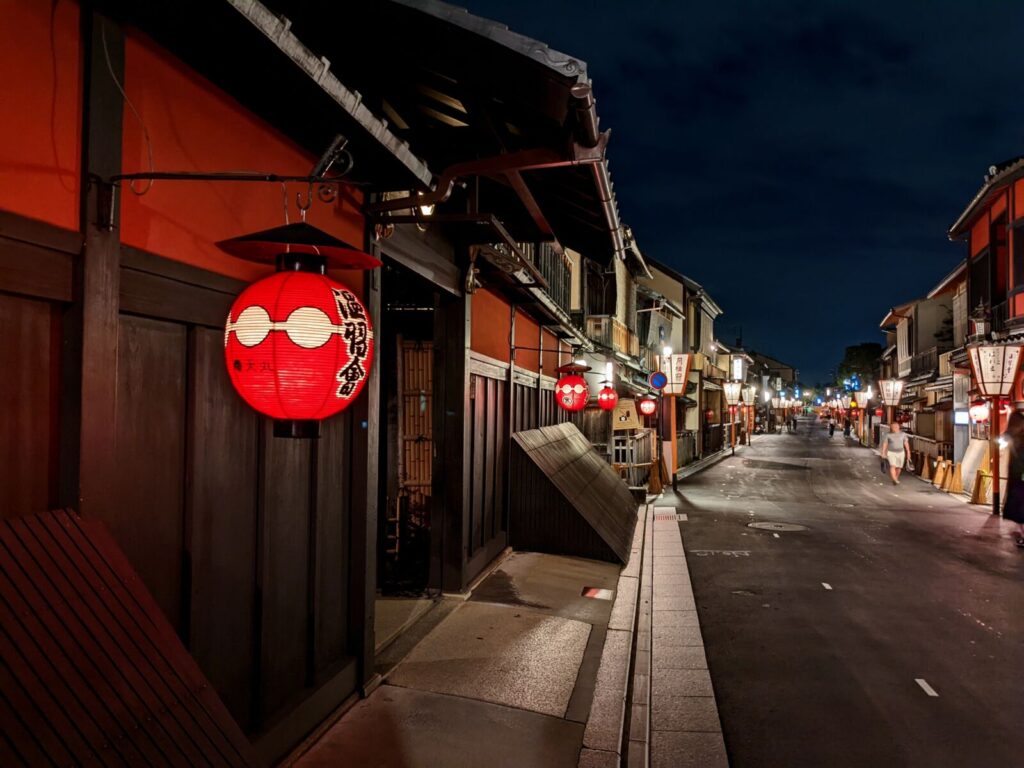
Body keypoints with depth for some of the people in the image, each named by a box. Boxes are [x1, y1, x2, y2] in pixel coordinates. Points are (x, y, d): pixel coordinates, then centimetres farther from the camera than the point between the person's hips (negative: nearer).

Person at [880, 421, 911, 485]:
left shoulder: (903, 434, -3)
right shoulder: (888, 435, -7)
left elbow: (906, 444, -1)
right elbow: (885, 444, -4)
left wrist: (908, 453, -3)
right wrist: (883, 453, -8)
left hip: (901, 453, 2)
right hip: (891, 453, -2)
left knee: (898, 467, 12)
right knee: (892, 466, -19)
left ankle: (896, 478, 36)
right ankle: (895, 480, -26)